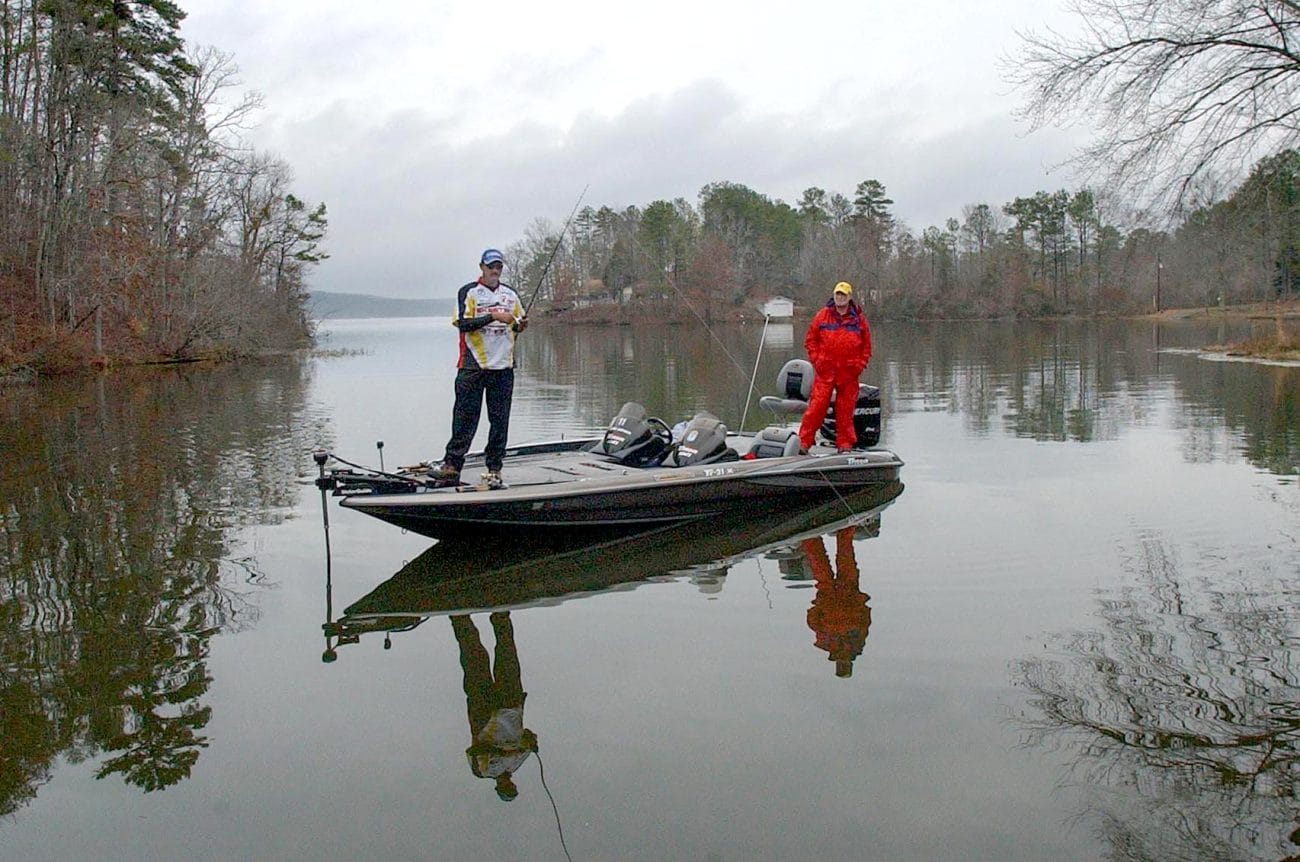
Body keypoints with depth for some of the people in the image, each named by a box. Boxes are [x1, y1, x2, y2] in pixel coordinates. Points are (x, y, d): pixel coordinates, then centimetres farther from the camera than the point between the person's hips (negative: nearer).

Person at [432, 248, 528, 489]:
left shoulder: (510, 294, 14)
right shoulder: (469, 292, 1)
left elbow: (517, 324, 22)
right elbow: (463, 324, -12)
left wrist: (519, 325, -2)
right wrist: (493, 317, -18)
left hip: (503, 366, 4)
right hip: (473, 366, -4)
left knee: (500, 421, 5)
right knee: (465, 418, -3)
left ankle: (494, 469, 11)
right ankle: (452, 466, 2)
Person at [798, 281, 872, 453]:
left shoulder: (859, 318, 7)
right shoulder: (823, 316, 5)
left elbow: (867, 345, 12)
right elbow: (810, 339, 9)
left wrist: (860, 364, 2)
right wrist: (816, 359, 0)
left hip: (849, 372, 1)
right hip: (825, 370, -1)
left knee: (846, 409, 6)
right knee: (817, 406, -6)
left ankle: (844, 444, 15)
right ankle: (803, 441, -3)